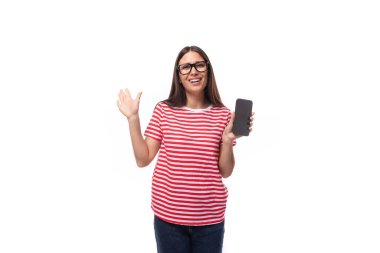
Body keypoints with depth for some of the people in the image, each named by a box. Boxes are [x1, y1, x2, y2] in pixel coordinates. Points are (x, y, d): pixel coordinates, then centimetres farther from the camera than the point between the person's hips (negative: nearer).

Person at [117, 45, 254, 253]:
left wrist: (228, 140, -15)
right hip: (168, 215, 0)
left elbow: (226, 172, 1)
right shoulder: (163, 110, -2)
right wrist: (133, 119, -7)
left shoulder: (223, 115, -2)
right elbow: (143, 159, -2)